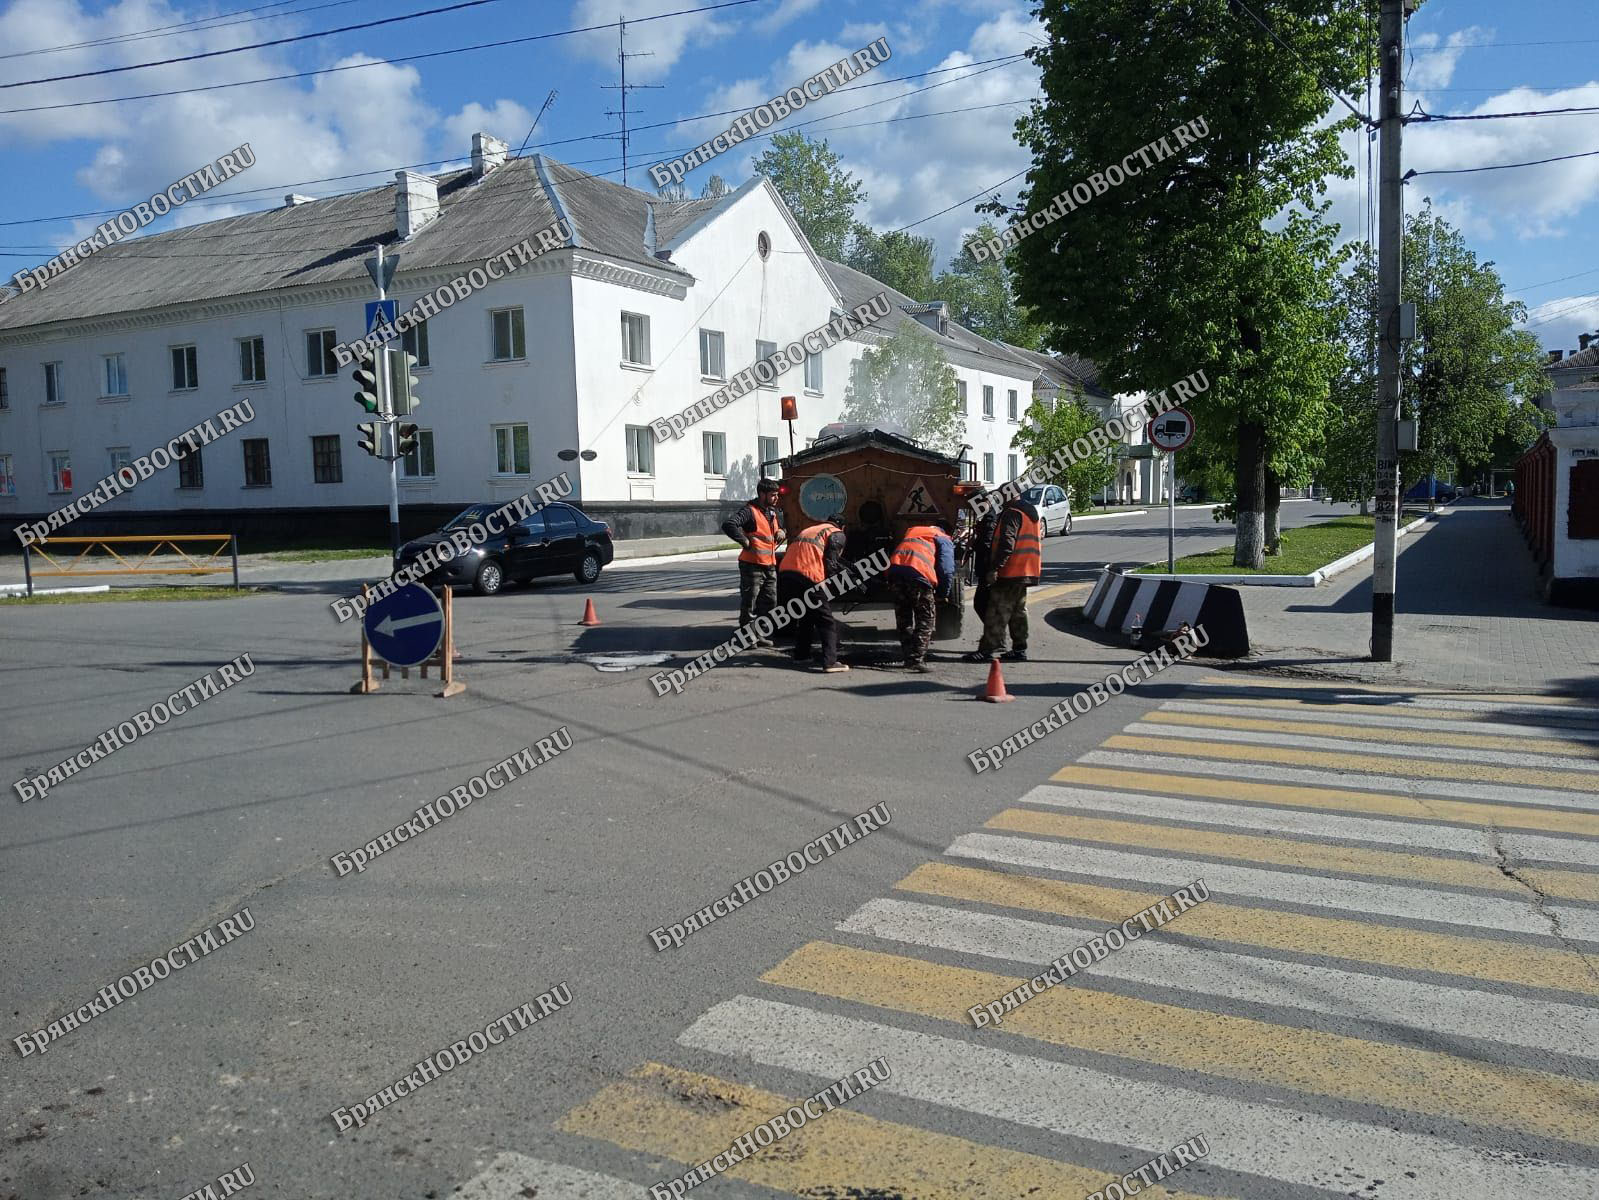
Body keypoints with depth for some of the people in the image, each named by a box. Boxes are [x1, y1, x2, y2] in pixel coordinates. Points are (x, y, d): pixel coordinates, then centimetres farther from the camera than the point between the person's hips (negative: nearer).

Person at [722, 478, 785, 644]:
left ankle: (760, 635, 24)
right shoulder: (750, 511, -13)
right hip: (752, 565, -8)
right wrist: (744, 541, -21)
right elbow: (728, 525, -27)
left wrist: (781, 531, 12)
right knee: (749, 603, -1)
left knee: (769, 602, 12)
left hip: (770, 565, 8)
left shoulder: (774, 512, 14)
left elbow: (782, 524, 36)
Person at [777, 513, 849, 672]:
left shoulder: (808, 530, 34)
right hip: (808, 576, -7)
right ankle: (830, 662, -8)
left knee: (804, 617, 26)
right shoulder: (838, 535, 13)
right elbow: (831, 562, 0)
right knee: (826, 621, 1)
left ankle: (801, 654, 29)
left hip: (785, 571, 7)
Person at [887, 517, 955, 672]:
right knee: (926, 619, 4)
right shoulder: (944, 540, 20)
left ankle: (909, 658, 20)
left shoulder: (911, 531, 37)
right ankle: (916, 659, -7)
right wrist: (943, 594, 18)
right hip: (918, 573, -5)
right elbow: (947, 570, 7)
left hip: (894, 571, 5)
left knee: (903, 618, 17)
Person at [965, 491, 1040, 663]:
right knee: (1019, 611, 15)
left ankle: (986, 649, -9)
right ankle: (1019, 648, 17)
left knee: (997, 611, -9)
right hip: (1026, 573, 10)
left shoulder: (1012, 514, -13)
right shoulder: (1031, 512, 18)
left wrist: (995, 568, -26)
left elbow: (1006, 544, -24)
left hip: (1010, 572, -10)